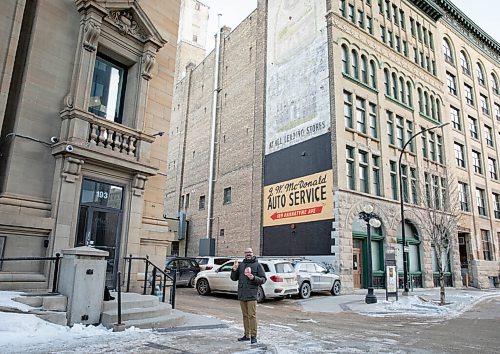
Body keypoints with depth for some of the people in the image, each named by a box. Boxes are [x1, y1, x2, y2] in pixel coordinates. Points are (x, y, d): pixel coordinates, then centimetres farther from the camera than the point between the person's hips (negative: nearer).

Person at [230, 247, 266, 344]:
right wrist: (234, 270, -5)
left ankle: (253, 336, 1)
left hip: (251, 294, -5)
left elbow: (263, 279, -3)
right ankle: (247, 335, 21)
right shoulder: (241, 265, 13)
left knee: (252, 315, -6)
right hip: (241, 294, 5)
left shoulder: (257, 265, 0)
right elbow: (234, 278, 14)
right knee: (245, 315, 12)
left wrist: (253, 278, -19)